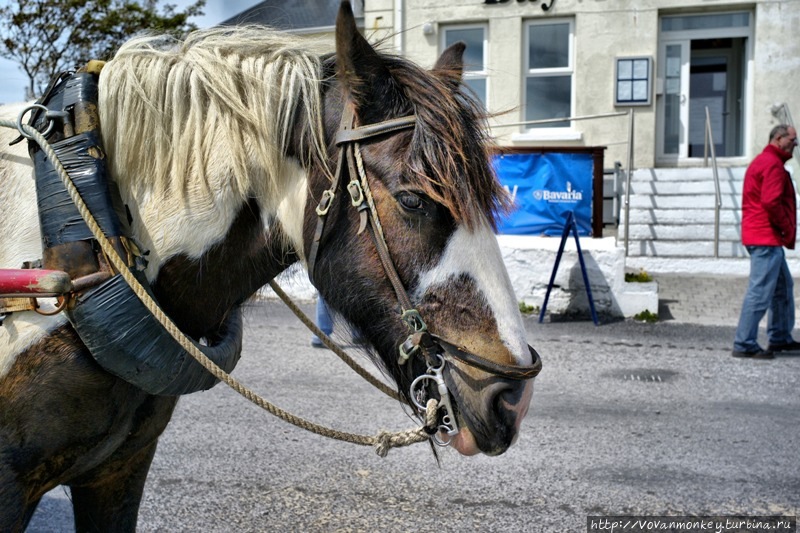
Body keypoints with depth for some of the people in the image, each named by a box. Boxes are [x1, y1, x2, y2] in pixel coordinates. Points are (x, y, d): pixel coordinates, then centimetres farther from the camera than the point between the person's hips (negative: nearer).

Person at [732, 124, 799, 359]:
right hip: (767, 238, -11)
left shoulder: (761, 161, 20)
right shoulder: (773, 164, -13)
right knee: (760, 292, -9)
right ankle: (744, 344, -7)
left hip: (767, 238, 11)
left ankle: (780, 338, 27)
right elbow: (771, 202, -24)